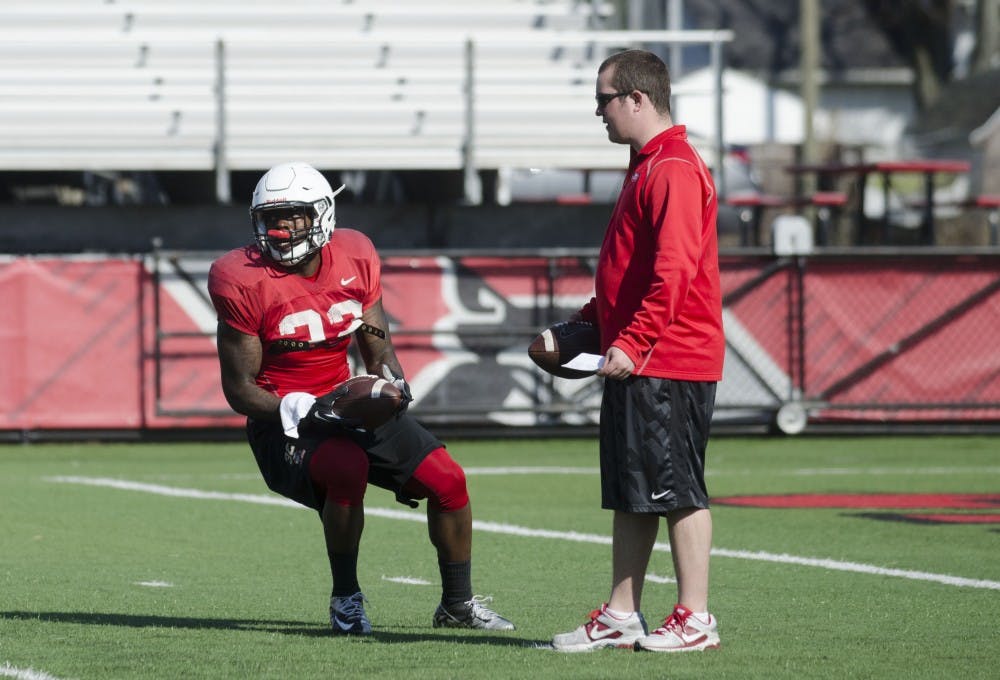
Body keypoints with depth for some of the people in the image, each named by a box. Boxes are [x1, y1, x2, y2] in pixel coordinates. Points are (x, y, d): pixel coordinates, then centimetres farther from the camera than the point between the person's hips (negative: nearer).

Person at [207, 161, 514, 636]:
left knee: (447, 480, -3)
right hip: (284, 419, -6)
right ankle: (346, 600, -15)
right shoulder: (245, 282, -15)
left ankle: (457, 604, 18)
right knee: (347, 468, -36)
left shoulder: (354, 258, 0)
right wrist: (304, 410, -27)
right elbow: (239, 389, -12)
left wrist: (393, 384, -12)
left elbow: (378, 348, 11)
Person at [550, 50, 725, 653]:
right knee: (630, 495, 12)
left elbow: (673, 274, -22)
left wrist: (633, 341, -23)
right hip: (637, 365, 10)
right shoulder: (647, 168, 18)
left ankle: (696, 619, 1)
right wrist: (589, 322, 20)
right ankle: (620, 618, 16)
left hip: (669, 362, -10)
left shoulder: (675, 172, -15)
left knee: (677, 490, -5)